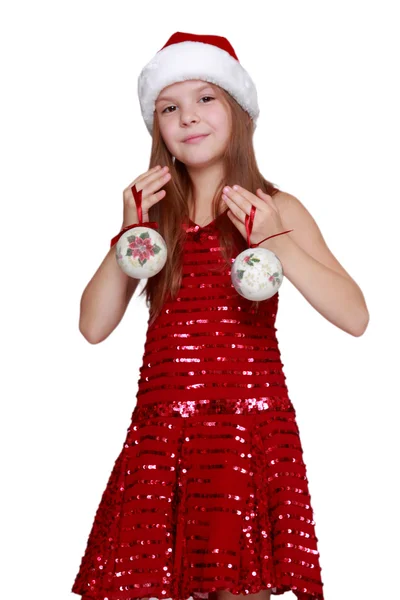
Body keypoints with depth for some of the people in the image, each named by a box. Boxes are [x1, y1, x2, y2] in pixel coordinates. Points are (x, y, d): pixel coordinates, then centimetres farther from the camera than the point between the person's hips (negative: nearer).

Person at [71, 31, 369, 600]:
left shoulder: (275, 208, 3)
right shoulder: (154, 212, 9)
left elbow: (355, 317, -6)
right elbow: (94, 327, 2)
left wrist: (276, 243, -15)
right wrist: (129, 230, -6)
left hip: (250, 422, -2)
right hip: (161, 426, 2)